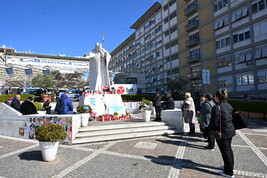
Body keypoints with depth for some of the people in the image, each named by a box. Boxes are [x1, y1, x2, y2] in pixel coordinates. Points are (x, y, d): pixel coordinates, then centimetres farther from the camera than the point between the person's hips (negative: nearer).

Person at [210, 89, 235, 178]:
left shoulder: (217, 107, -21)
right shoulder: (229, 106, 4)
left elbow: (214, 121, -20)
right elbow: (232, 118, 13)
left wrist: (211, 130, -3)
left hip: (222, 132, -8)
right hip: (230, 130, 8)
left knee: (225, 151, 4)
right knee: (229, 149, 22)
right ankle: (230, 167, 39)